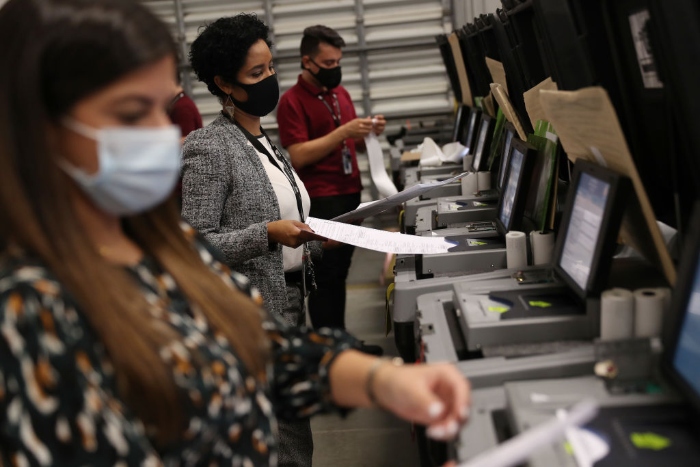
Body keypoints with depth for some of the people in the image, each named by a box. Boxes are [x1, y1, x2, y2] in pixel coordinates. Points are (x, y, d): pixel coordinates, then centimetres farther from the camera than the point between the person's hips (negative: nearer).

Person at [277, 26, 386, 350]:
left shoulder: (340, 93, 13)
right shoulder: (292, 101, -9)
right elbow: (298, 156, -18)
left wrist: (368, 132, -1)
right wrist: (343, 131, -21)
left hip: (350, 195, 7)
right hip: (320, 203, -7)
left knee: (339, 273, 13)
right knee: (325, 277, -3)